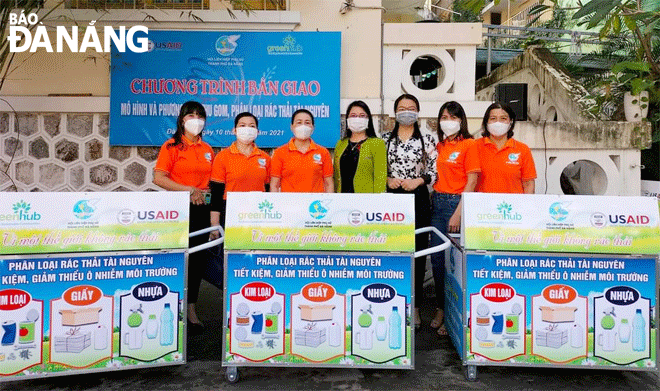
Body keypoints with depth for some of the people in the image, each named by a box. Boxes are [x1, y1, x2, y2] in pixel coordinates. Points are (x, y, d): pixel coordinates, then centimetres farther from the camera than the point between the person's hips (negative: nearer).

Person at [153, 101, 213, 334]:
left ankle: (191, 310, 18)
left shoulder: (208, 150, 14)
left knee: (197, 259, 7)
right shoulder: (172, 146, 0)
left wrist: (205, 193, -2)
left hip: (202, 209, 5)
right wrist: (188, 190, -14)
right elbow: (159, 178, -9)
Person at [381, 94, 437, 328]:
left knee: (417, 251, 1)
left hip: (418, 197, 0)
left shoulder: (427, 140, 7)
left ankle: (414, 306, 12)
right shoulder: (385, 139, 10)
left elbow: (435, 171, 3)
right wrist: (387, 180, -8)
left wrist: (418, 181, -12)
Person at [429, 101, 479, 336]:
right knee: (437, 259, 9)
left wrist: (458, 213, -15)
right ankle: (441, 309, 23)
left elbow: (471, 182, -10)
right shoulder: (439, 146, 13)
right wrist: (433, 200, 5)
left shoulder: (469, 144, -5)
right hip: (437, 202, 6)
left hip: (457, 203, -6)